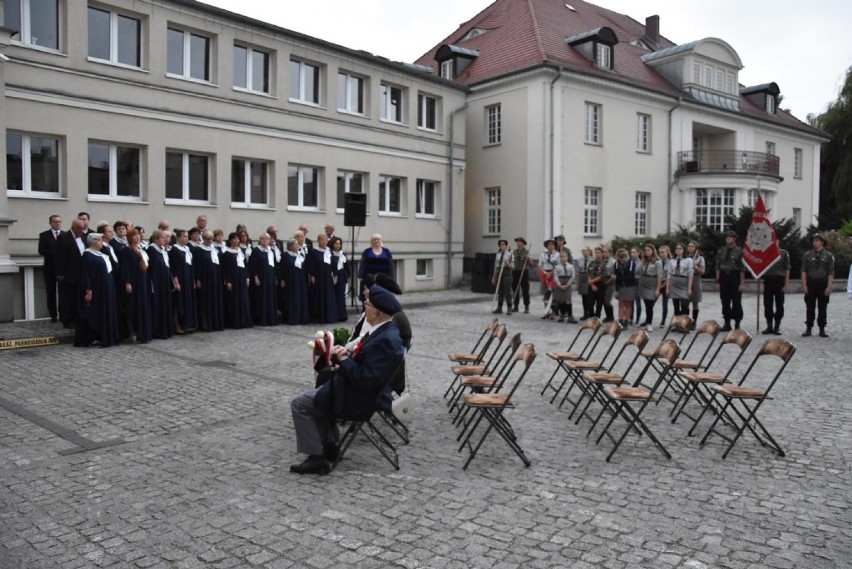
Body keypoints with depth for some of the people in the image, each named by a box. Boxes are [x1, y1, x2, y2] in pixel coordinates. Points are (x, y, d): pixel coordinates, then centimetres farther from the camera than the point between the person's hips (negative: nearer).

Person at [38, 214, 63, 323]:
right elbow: (41, 251, -6)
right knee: (51, 293, 5)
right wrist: (56, 253, -16)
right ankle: (53, 315, 12)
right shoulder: (44, 235, 4)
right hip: (50, 268, 0)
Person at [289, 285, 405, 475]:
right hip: (356, 387, 11)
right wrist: (348, 354, -4)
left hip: (359, 398, -11)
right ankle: (327, 447, 30)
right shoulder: (385, 330, 2)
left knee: (299, 404, -1)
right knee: (314, 396, 28)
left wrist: (344, 360, -20)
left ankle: (316, 458, 3)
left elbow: (367, 379, -31)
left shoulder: (384, 340, -29)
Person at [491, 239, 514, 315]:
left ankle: (509, 309, 4)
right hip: (499, 273, 5)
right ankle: (499, 308, 18)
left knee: (507, 291, -3)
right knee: (499, 292, 10)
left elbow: (513, 267, -3)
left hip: (507, 273, -5)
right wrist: (494, 277, 14)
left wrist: (507, 263, -21)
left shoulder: (510, 254, -3)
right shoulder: (498, 255, 10)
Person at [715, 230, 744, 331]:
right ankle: (727, 324, 16)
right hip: (724, 277, 4)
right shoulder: (721, 251, 8)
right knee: (725, 302, 7)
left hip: (735, 277, -4)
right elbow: (718, 267, 8)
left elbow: (742, 268, -6)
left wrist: (742, 283, -10)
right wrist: (717, 281, 3)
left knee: (736, 302, 1)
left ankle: (737, 324, 9)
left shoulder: (739, 251, -4)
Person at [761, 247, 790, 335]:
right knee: (767, 305, 5)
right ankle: (769, 326, 14)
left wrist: (786, 284, -6)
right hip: (768, 280, 2)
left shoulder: (784, 253, 2)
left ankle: (777, 327, 9)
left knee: (779, 305, 2)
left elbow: (787, 269, 0)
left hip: (779, 280, -2)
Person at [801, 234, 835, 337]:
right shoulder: (807, 255, 5)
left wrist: (829, 287, -9)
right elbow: (804, 271, 3)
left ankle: (822, 330, 11)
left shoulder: (828, 256, 3)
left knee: (822, 308, 4)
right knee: (810, 308, 3)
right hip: (810, 284, 1)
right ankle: (808, 329, 9)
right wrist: (804, 285, -4)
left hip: (823, 284, -1)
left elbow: (831, 273, -1)